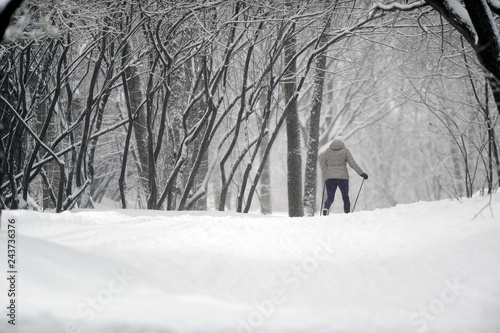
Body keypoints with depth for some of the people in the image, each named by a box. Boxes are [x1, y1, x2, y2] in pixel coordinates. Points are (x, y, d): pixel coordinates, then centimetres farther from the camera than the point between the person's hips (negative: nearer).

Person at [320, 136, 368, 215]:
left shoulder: (328, 151, 8)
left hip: (330, 177, 1)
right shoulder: (345, 151, 2)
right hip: (342, 177, -1)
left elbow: (323, 163, 19)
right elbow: (352, 163, -5)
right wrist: (361, 173, -1)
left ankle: (326, 208, -27)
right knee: (345, 198, 15)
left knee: (330, 198, 3)